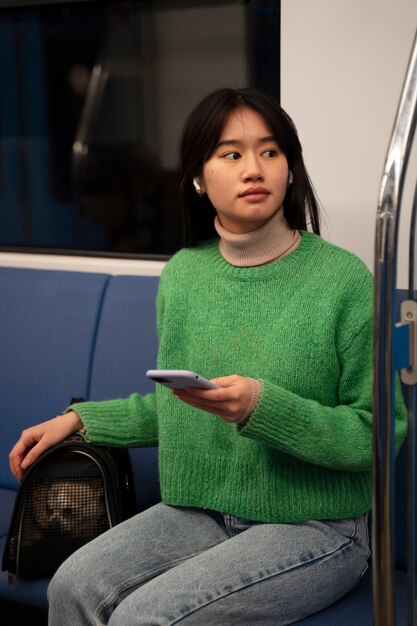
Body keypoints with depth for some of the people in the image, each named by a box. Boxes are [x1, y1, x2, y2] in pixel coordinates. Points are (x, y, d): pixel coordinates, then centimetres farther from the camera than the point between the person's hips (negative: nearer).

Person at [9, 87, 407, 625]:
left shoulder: (343, 278, -11)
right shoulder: (183, 273, 6)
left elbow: (380, 431, -13)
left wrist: (263, 406, -25)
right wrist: (80, 419, 12)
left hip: (315, 526, -5)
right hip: (199, 513, 5)